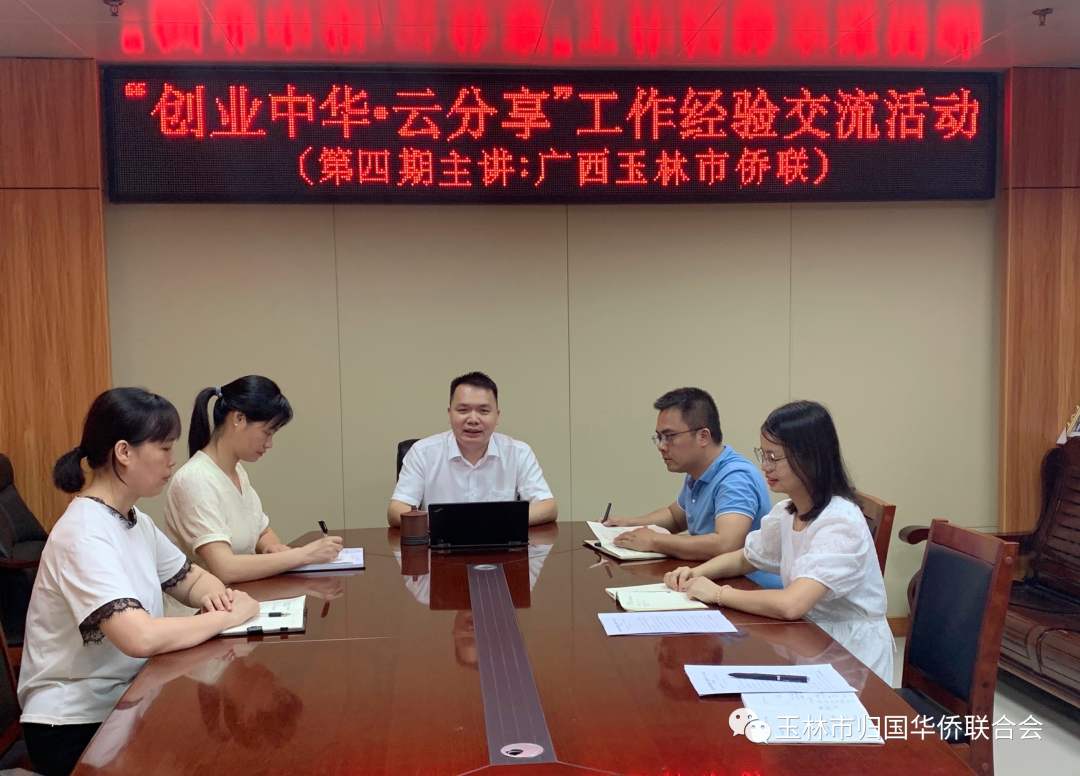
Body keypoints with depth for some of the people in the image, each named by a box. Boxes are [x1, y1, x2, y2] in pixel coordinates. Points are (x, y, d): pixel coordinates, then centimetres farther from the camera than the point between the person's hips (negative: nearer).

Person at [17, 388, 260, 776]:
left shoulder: (137, 522, 4)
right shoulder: (83, 536, -23)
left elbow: (192, 580, 15)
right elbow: (141, 638, -34)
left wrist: (215, 596, -8)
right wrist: (228, 616, -21)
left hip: (125, 701, 7)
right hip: (75, 728, -7)